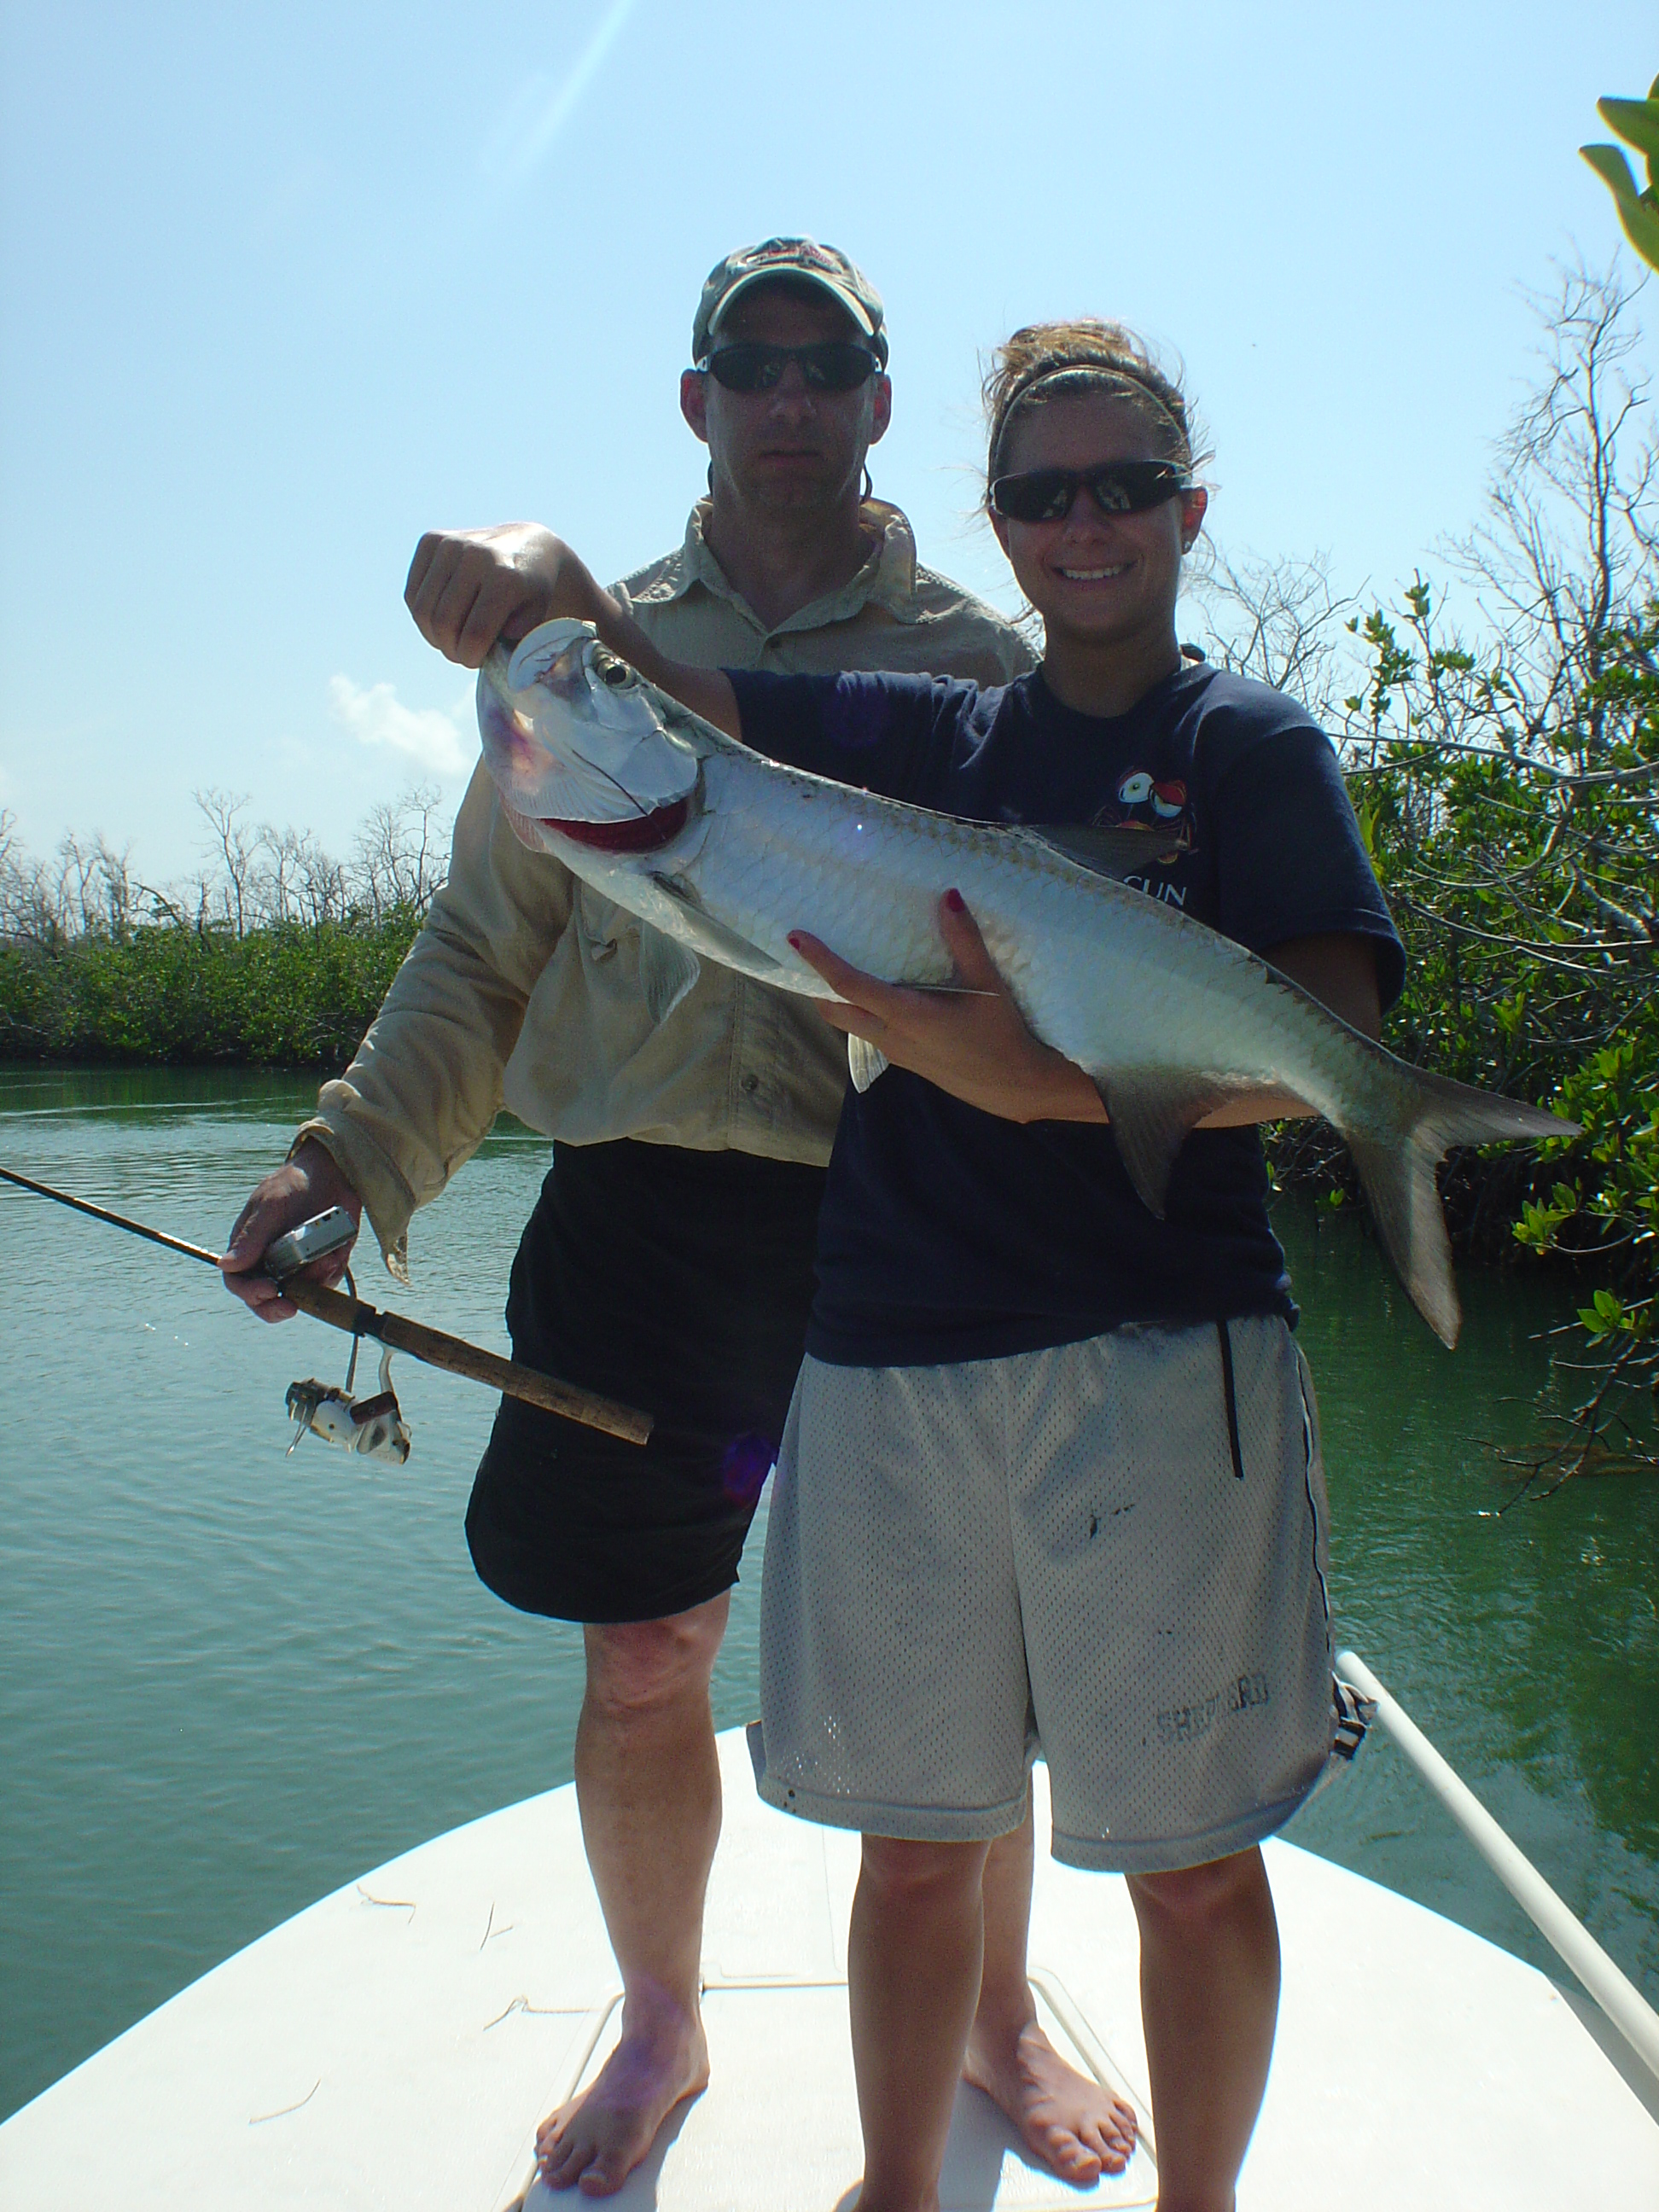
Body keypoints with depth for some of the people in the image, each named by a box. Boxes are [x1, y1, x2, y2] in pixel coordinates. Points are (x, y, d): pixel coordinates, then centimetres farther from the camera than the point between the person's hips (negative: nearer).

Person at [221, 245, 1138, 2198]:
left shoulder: (975, 658, 7)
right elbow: (483, 949, 9)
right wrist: (353, 1153, -2)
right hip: (641, 1213, 2)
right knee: (639, 1666, 10)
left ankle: (997, 2021, 36)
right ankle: (657, 2027, 37)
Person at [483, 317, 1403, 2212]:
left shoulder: (1251, 745, 5)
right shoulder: (917, 735, 13)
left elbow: (1323, 1048, -12)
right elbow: (588, 652, 15)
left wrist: (1043, 1079, -26)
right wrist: (542, 588, -9)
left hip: (1158, 1356, -2)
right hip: (887, 1358, 3)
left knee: (1193, 1860, 8)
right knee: (915, 1838, 14)